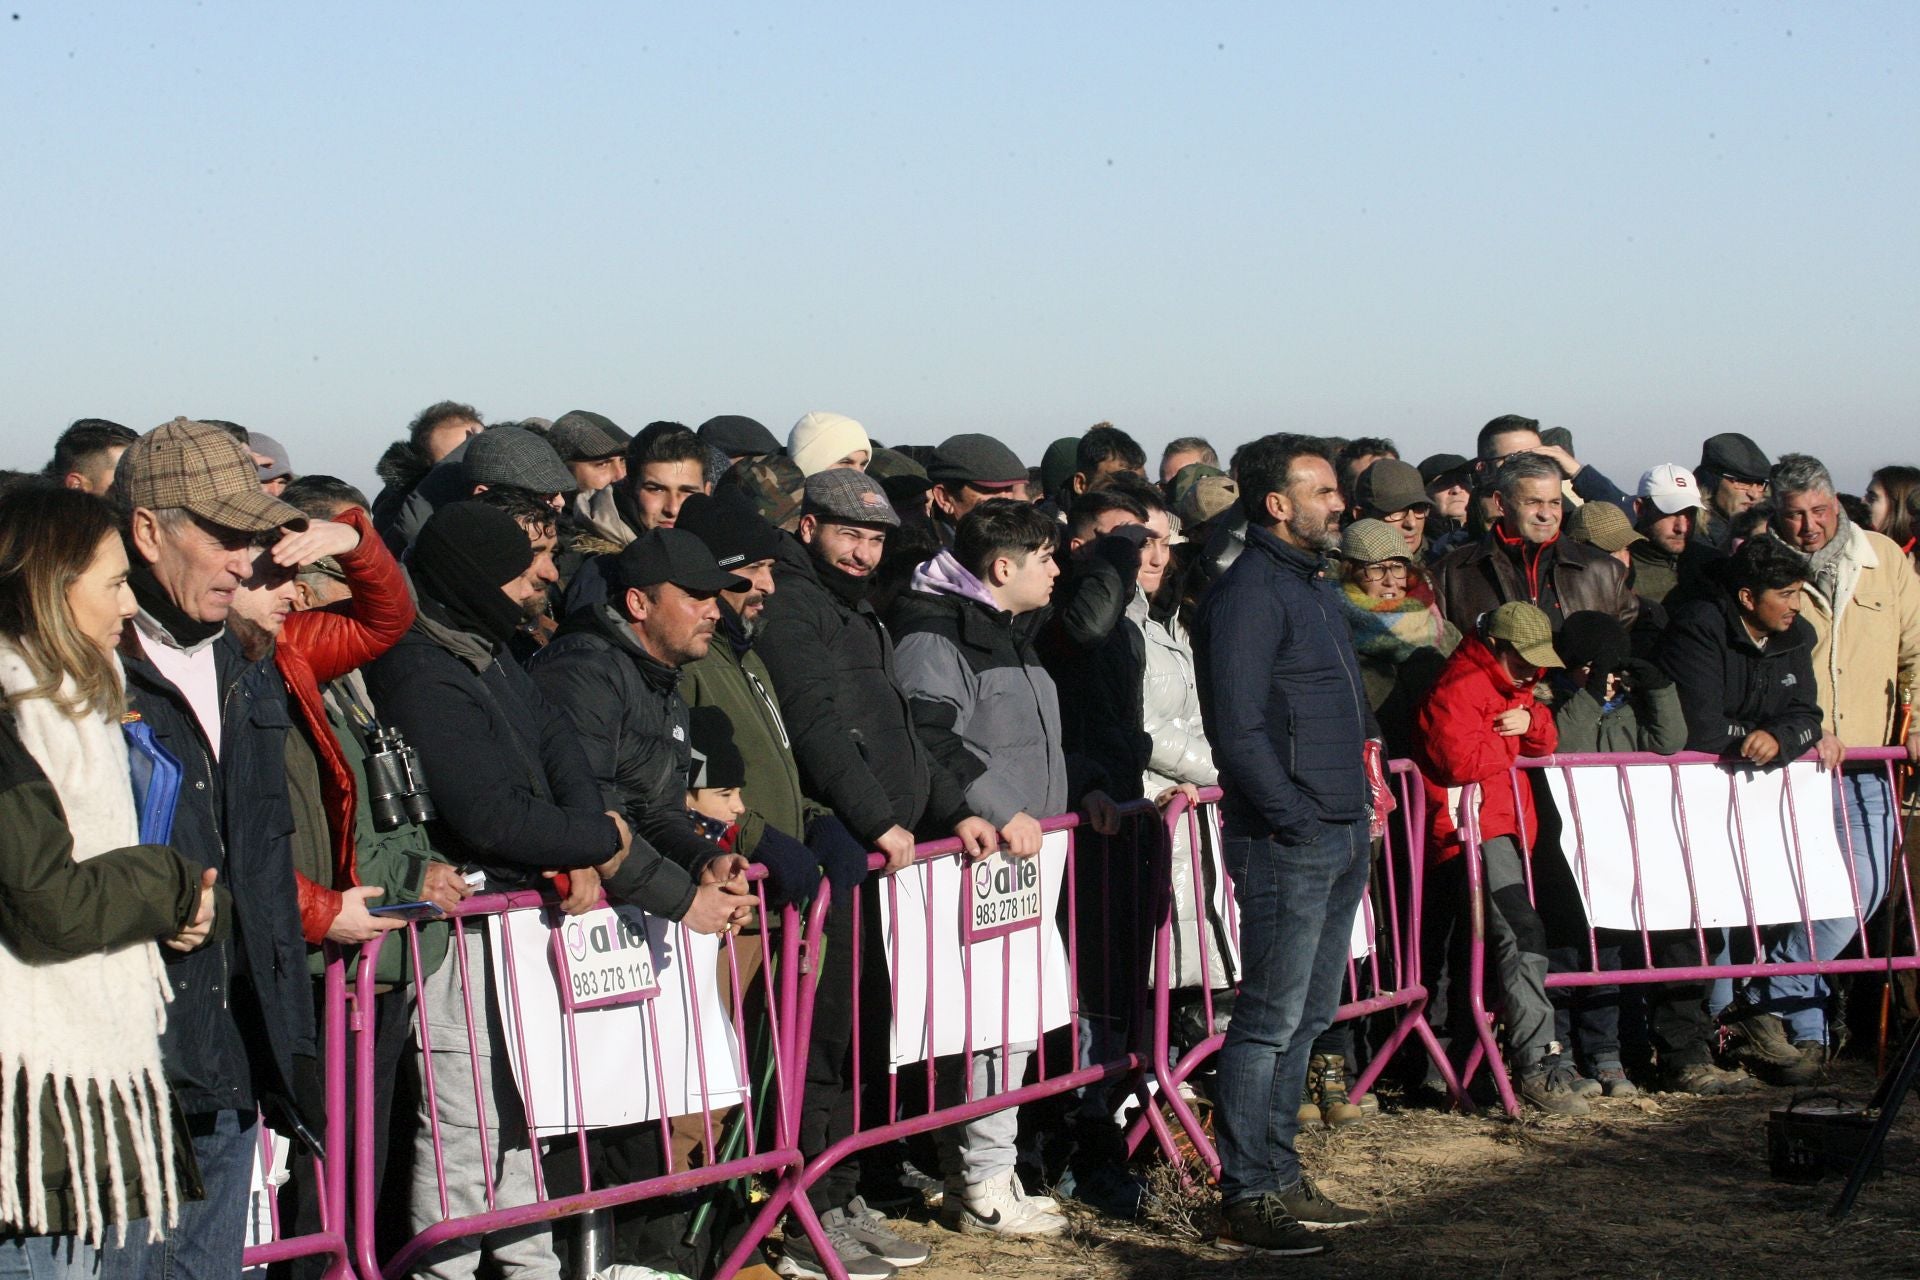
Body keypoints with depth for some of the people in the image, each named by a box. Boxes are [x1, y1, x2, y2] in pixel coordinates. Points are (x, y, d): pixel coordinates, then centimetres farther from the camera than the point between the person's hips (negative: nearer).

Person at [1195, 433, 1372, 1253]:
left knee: (1307, 1017, 14)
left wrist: (1357, 811, 15)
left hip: (1339, 839, 10)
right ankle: (1247, 1199, 0)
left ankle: (1279, 1177, 23)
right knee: (1271, 1021, -5)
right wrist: (1296, 821, -18)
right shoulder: (1249, 593, -13)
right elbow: (1237, 730, -19)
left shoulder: (1315, 586, 17)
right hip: (1286, 844, -10)